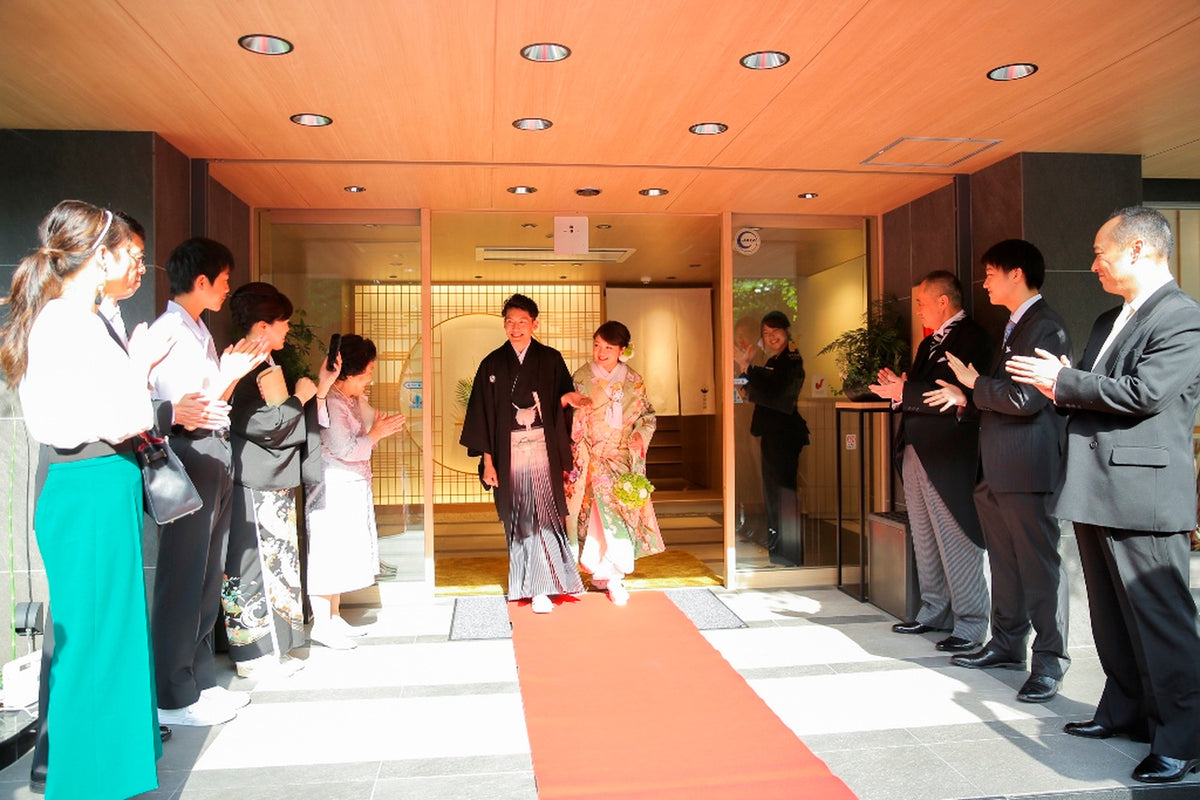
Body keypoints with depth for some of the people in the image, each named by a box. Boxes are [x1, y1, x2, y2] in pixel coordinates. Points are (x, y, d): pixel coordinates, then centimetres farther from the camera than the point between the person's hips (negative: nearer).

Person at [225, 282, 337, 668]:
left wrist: (320, 388, 12)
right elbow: (265, 424, -24)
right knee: (257, 564, -3)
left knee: (275, 561, 15)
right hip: (255, 488, -11)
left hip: (274, 485, 11)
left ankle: (269, 645, 25)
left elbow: (286, 420, 19)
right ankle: (254, 654, 7)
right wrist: (301, 396, -11)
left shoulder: (265, 366, 17)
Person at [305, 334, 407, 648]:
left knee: (342, 552, 15)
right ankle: (321, 625, 7)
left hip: (353, 489, 10)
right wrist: (377, 433, -11)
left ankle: (334, 616, 25)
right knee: (327, 552, -2)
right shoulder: (329, 403, -18)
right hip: (332, 490, -10)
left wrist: (384, 424, 2)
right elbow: (346, 449, -21)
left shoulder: (356, 399, 11)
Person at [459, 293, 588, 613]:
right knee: (516, 519, 5)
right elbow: (482, 413, 3)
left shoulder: (550, 359, 5)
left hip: (543, 450, -1)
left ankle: (541, 587, 3)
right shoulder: (492, 364, 5)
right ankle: (524, 584, 16)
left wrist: (568, 398, -17)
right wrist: (487, 460, -2)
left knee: (544, 514, -5)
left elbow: (563, 401, 8)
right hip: (509, 452, 1)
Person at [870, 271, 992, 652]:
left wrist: (904, 391, -18)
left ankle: (970, 624, 6)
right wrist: (898, 388, 1)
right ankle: (934, 612, 26)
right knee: (925, 541, 15)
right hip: (916, 451, 10)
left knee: (957, 539, -3)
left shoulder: (971, 338, -11)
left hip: (948, 456, -9)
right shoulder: (929, 343, 19)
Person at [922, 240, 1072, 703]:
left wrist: (974, 384, -9)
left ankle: (1050, 661, 8)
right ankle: (1007, 645, 28)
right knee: (1004, 562, 17)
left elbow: (1026, 399, -22)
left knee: (1039, 565, -1)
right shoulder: (1014, 327, 18)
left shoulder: (1045, 327, -14)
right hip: (997, 469, 10)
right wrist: (967, 398, 9)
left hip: (1026, 468, -10)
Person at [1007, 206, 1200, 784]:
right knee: (1111, 615, 17)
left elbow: (1144, 392, -21)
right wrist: (1064, 387, -2)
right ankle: (1125, 711, 30)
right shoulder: (1108, 321, 19)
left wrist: (1063, 381, -11)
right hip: (1095, 491, 9)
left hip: (1141, 493, -9)